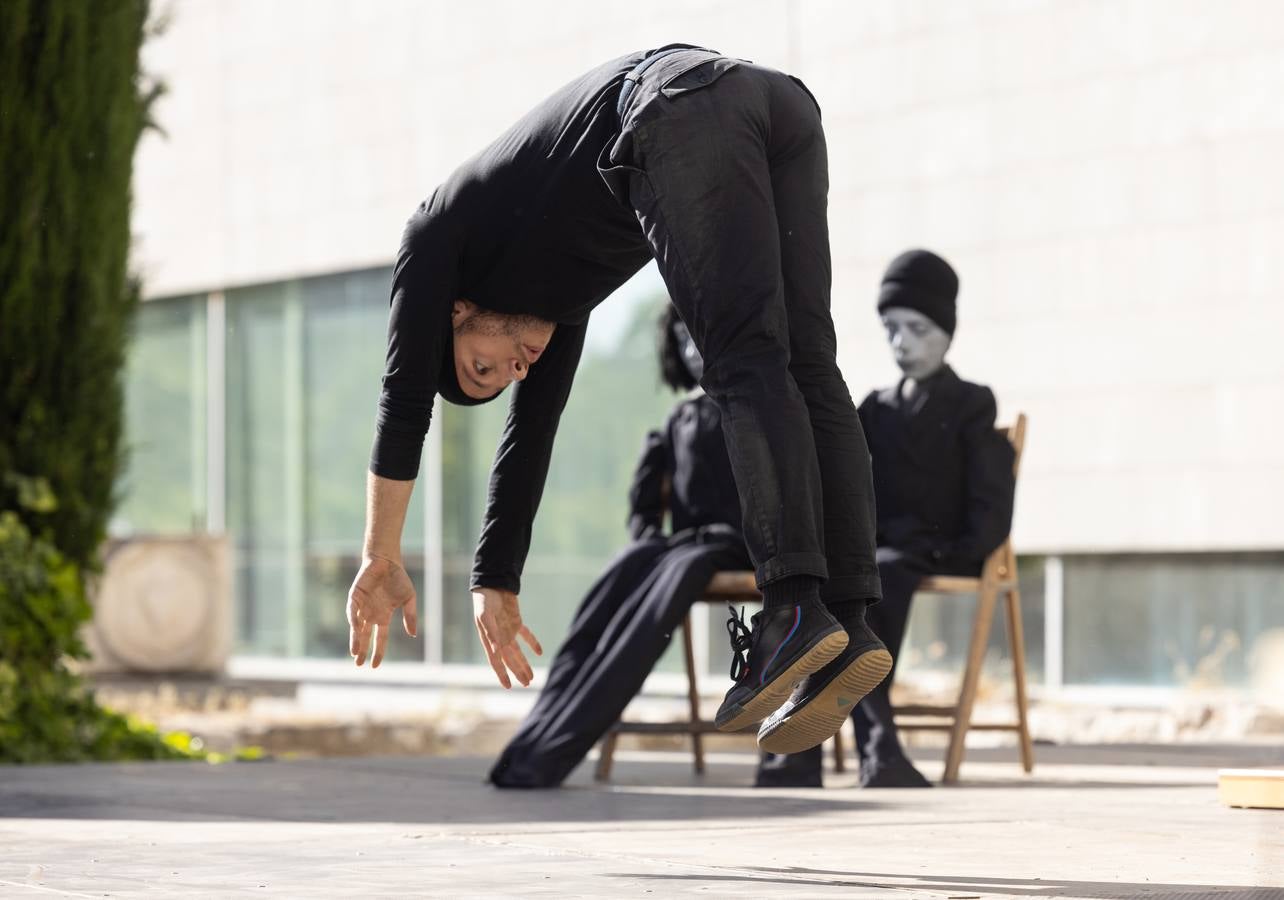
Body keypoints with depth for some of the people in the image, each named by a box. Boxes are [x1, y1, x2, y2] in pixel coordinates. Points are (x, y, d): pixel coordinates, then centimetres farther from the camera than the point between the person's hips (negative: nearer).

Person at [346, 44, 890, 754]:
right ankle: (849, 623, -8)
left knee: (746, 362, -12)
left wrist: (381, 561, 22)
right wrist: (494, 585, 47)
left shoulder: (439, 231, 23)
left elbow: (404, 398, 17)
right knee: (806, 371, 1)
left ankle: (796, 609, -23)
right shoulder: (555, 288, 37)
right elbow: (531, 430, 42)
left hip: (678, 103, -7)